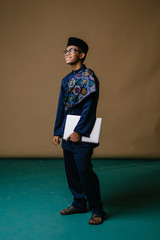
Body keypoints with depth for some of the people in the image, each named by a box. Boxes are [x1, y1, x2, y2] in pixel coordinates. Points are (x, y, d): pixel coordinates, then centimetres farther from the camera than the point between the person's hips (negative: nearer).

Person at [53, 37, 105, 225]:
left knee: (84, 170, -7)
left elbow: (89, 107, -14)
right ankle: (79, 203, 28)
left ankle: (97, 210, 6)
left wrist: (79, 130, -18)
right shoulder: (66, 80, 15)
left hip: (82, 134, -8)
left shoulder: (88, 76, -8)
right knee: (71, 170, 13)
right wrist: (57, 131, 13)